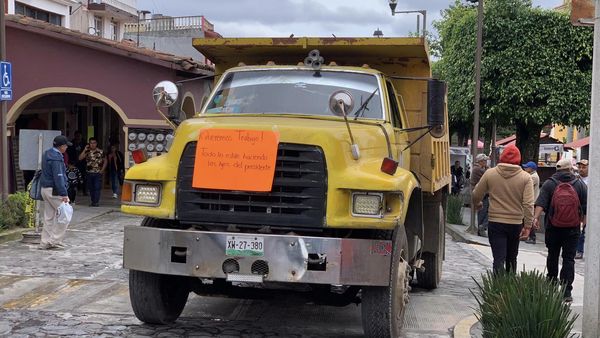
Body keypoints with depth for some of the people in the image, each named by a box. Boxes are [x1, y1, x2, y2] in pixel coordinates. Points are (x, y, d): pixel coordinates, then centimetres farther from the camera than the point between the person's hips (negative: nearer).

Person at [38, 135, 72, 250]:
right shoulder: (56, 158, -19)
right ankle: (56, 240, -3)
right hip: (54, 190, -10)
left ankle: (45, 242, 13)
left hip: (45, 189, 10)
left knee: (48, 217, 12)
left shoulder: (47, 154, 12)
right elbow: (58, 177, -23)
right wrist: (64, 194, -23)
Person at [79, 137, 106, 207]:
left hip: (98, 173, -3)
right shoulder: (87, 152, 6)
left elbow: (105, 161, 8)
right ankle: (93, 201, 16)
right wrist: (84, 150, -9)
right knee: (91, 188, 7)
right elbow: (80, 158, -4)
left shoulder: (100, 152, 2)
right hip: (89, 173, 3)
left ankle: (96, 202, -8)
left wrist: (102, 170, -3)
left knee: (97, 187, -9)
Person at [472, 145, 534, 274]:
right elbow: (528, 204, -11)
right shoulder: (525, 177, -5)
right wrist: (528, 225, -6)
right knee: (511, 258, 19)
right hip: (516, 224, 1)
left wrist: (477, 204, 28)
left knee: (499, 259, -3)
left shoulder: (489, 173, -4)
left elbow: (476, 195, 6)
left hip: (495, 223, -1)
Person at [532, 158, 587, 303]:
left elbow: (540, 203, -12)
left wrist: (536, 217, -17)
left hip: (552, 227, 1)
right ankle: (566, 291, -6)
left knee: (552, 256, 17)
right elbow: (586, 207, 3)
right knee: (569, 259, 1)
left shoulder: (549, 183, 0)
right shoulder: (580, 184, 2)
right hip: (572, 229, -1)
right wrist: (585, 223, 13)